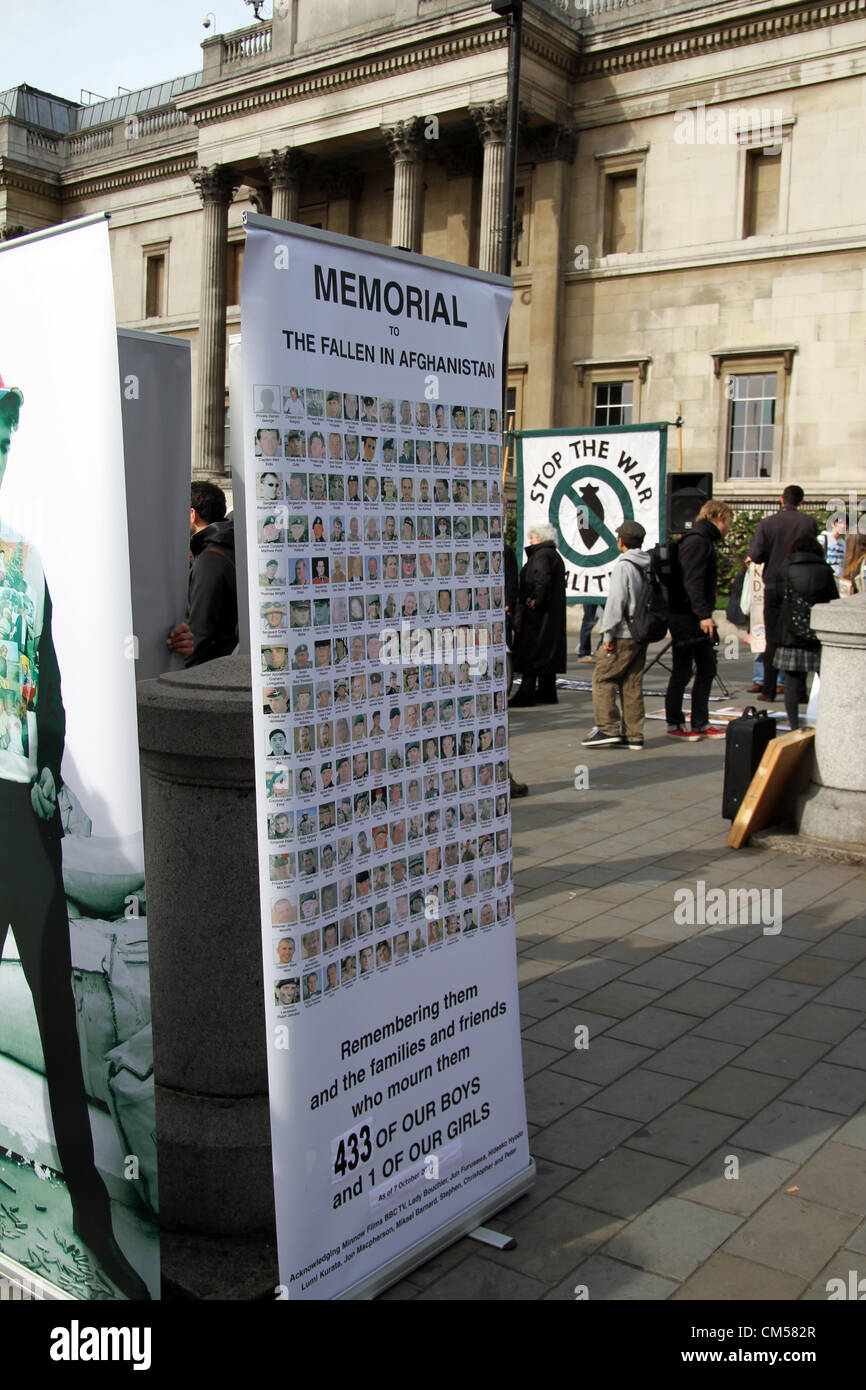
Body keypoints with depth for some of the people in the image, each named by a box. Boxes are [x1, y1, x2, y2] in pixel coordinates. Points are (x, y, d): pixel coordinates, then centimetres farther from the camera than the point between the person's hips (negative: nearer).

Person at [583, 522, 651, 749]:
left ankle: (608, 729, -7)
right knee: (632, 683, 10)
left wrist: (609, 634, -12)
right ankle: (633, 734, 10)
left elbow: (616, 602, -16)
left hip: (624, 634, -8)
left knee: (603, 678, -2)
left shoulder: (623, 566, -12)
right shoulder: (649, 567, 11)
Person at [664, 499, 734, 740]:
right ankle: (674, 724, 8)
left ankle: (700, 722, 18)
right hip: (685, 617, -10)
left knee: (707, 668, 11)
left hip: (698, 619, 10)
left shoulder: (705, 542, 19)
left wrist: (705, 614, 16)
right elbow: (692, 581, -23)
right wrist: (704, 614, -27)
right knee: (682, 671, -2)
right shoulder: (697, 541, -14)